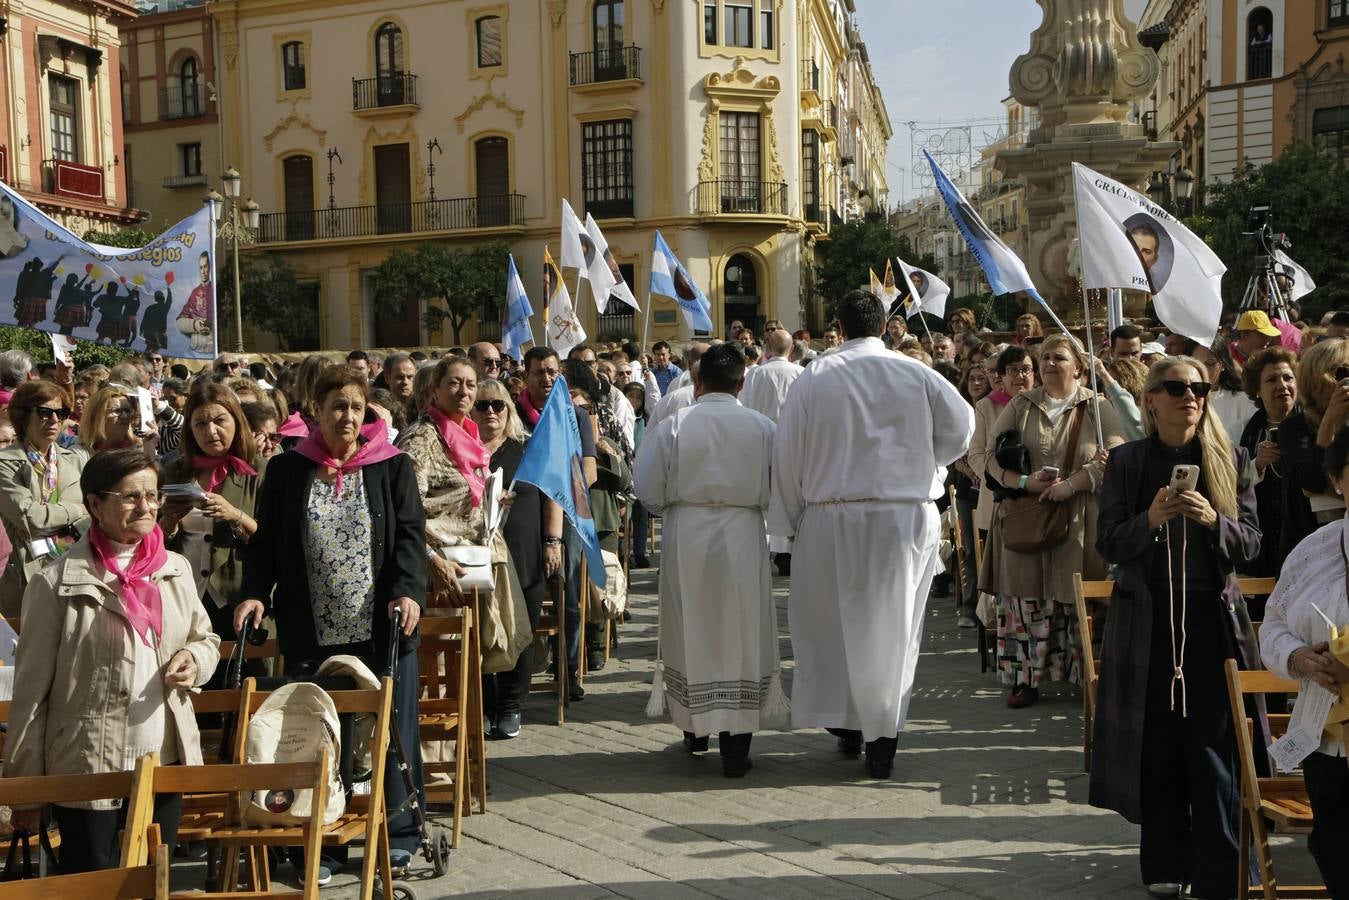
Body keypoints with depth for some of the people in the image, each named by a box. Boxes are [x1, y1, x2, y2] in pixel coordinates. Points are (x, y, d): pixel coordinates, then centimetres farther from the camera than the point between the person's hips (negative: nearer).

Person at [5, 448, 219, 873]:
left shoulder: (176, 569, 3)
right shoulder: (57, 583, -11)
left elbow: (207, 639, 18)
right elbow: (31, 690, -8)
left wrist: (194, 660, -6)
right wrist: (25, 785, -6)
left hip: (166, 761, 5)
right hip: (86, 770, -5)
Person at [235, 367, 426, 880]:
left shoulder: (392, 466, 3)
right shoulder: (286, 471, 6)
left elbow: (410, 533, -3)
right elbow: (266, 541, 7)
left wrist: (409, 590, -17)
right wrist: (255, 593, -8)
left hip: (382, 627, -1)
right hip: (312, 631, 1)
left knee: (391, 730, 6)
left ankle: (398, 833, 21)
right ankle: (323, 841, 20)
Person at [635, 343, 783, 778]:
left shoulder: (674, 425, -6)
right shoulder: (762, 427, -3)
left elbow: (649, 490, -5)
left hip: (686, 537, 0)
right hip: (743, 539, 0)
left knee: (691, 633, 15)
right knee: (740, 635, 5)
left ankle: (694, 729, 29)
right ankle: (735, 747, 4)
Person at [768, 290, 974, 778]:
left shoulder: (813, 378, -2)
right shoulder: (916, 374, -1)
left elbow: (788, 454, -2)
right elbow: (960, 428, 6)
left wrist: (788, 520, 5)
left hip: (832, 516, 0)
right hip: (906, 514, 0)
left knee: (833, 620, 14)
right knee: (892, 625, 8)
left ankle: (848, 726, 21)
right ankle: (883, 736, 11)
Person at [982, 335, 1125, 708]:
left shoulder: (1098, 409, 5)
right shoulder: (1019, 407, 11)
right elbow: (993, 458, 5)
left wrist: (1071, 484, -16)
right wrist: (1024, 482, -12)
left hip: (1079, 523, -1)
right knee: (1025, 598, 1)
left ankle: (1087, 675, 11)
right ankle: (1025, 677, 8)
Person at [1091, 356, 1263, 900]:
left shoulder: (1231, 461, 4)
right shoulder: (1126, 462, 3)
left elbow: (1250, 545, 2)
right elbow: (1107, 544, -1)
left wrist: (1213, 521, -18)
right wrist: (1150, 520, -20)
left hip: (1213, 617, 0)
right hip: (1147, 620, 0)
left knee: (1213, 748, -3)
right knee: (1156, 747, 5)